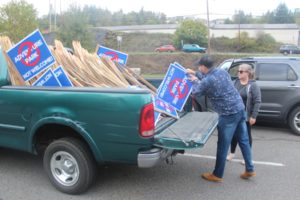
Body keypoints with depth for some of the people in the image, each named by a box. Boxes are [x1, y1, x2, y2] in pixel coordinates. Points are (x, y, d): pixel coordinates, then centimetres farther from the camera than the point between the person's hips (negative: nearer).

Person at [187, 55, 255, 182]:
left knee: (223, 145, 4)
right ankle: (250, 170, 28)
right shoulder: (222, 71, 7)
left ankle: (217, 175, 17)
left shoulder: (207, 81, -16)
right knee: (244, 141, 17)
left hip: (229, 114, -8)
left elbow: (195, 92, 2)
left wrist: (194, 80, 19)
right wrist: (196, 75, 27)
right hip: (240, 109, 8)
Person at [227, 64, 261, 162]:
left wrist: (253, 116, -18)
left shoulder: (253, 85, -14)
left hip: (246, 116, -5)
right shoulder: (235, 82, 3)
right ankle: (232, 153, 32)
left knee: (246, 135, 9)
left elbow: (257, 102, -15)